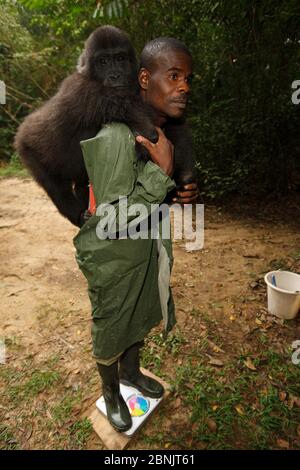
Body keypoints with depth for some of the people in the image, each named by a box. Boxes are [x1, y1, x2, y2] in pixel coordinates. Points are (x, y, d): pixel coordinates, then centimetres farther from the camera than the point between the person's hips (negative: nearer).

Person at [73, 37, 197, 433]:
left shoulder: (166, 133, 1)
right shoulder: (113, 137, -26)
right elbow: (112, 223, -28)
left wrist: (181, 193, -8)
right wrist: (162, 170, -31)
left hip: (150, 251, 8)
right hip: (114, 261, -7)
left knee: (140, 320, 28)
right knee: (110, 331, 18)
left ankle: (131, 372, 59)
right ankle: (111, 393, 50)